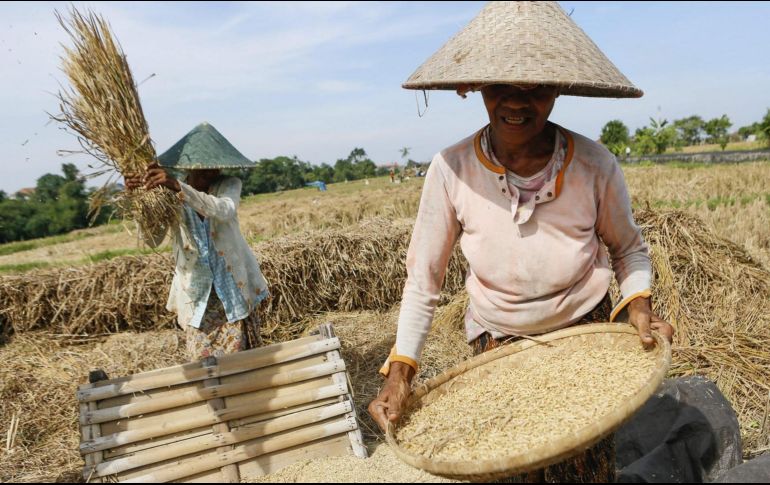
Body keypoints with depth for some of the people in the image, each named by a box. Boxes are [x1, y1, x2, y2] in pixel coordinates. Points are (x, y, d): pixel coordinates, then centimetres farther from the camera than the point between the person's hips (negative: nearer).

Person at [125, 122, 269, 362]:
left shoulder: (229, 185, -8)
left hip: (234, 286, -1)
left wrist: (179, 187, -43)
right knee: (202, 360, 5)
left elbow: (224, 211, -31)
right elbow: (153, 241, -13)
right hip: (196, 291, 1)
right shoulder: (167, 195, -3)